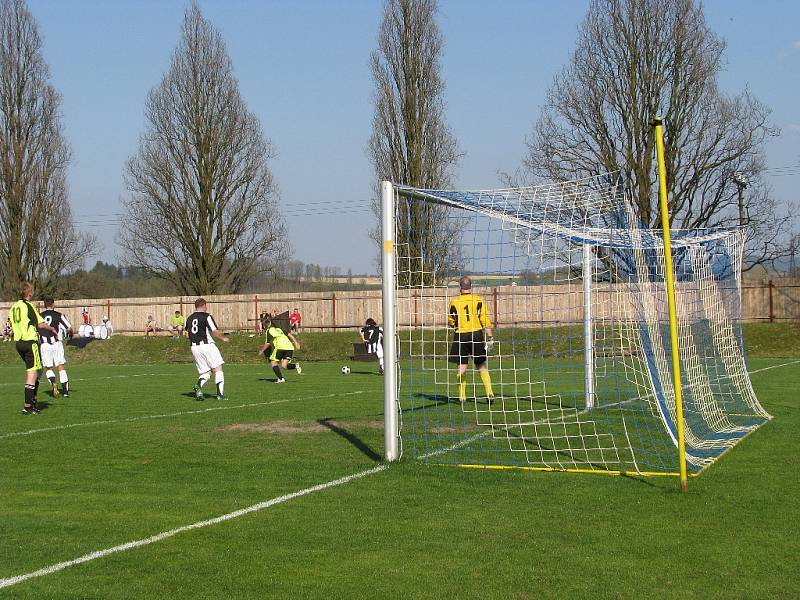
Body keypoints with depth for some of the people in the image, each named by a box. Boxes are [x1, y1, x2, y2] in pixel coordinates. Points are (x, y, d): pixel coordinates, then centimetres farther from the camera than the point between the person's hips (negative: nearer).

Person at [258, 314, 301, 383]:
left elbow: (268, 343, 3)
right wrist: (296, 343, 15)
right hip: (290, 347, 7)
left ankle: (281, 379, -8)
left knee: (273, 363, 6)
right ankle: (296, 365, -16)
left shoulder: (269, 330, 8)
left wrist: (261, 350, 16)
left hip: (281, 347, -7)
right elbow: (289, 335, 20)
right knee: (284, 365, 11)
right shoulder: (279, 329, 30)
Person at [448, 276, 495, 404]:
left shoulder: (454, 302, -2)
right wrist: (490, 337, -2)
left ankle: (462, 396, 6)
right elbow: (485, 319, -4)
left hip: (461, 336, -1)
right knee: (481, 366, 10)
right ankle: (489, 392, 1)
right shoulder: (478, 300, -2)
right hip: (477, 334, 1)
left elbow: (450, 321, 7)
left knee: (462, 367, 4)